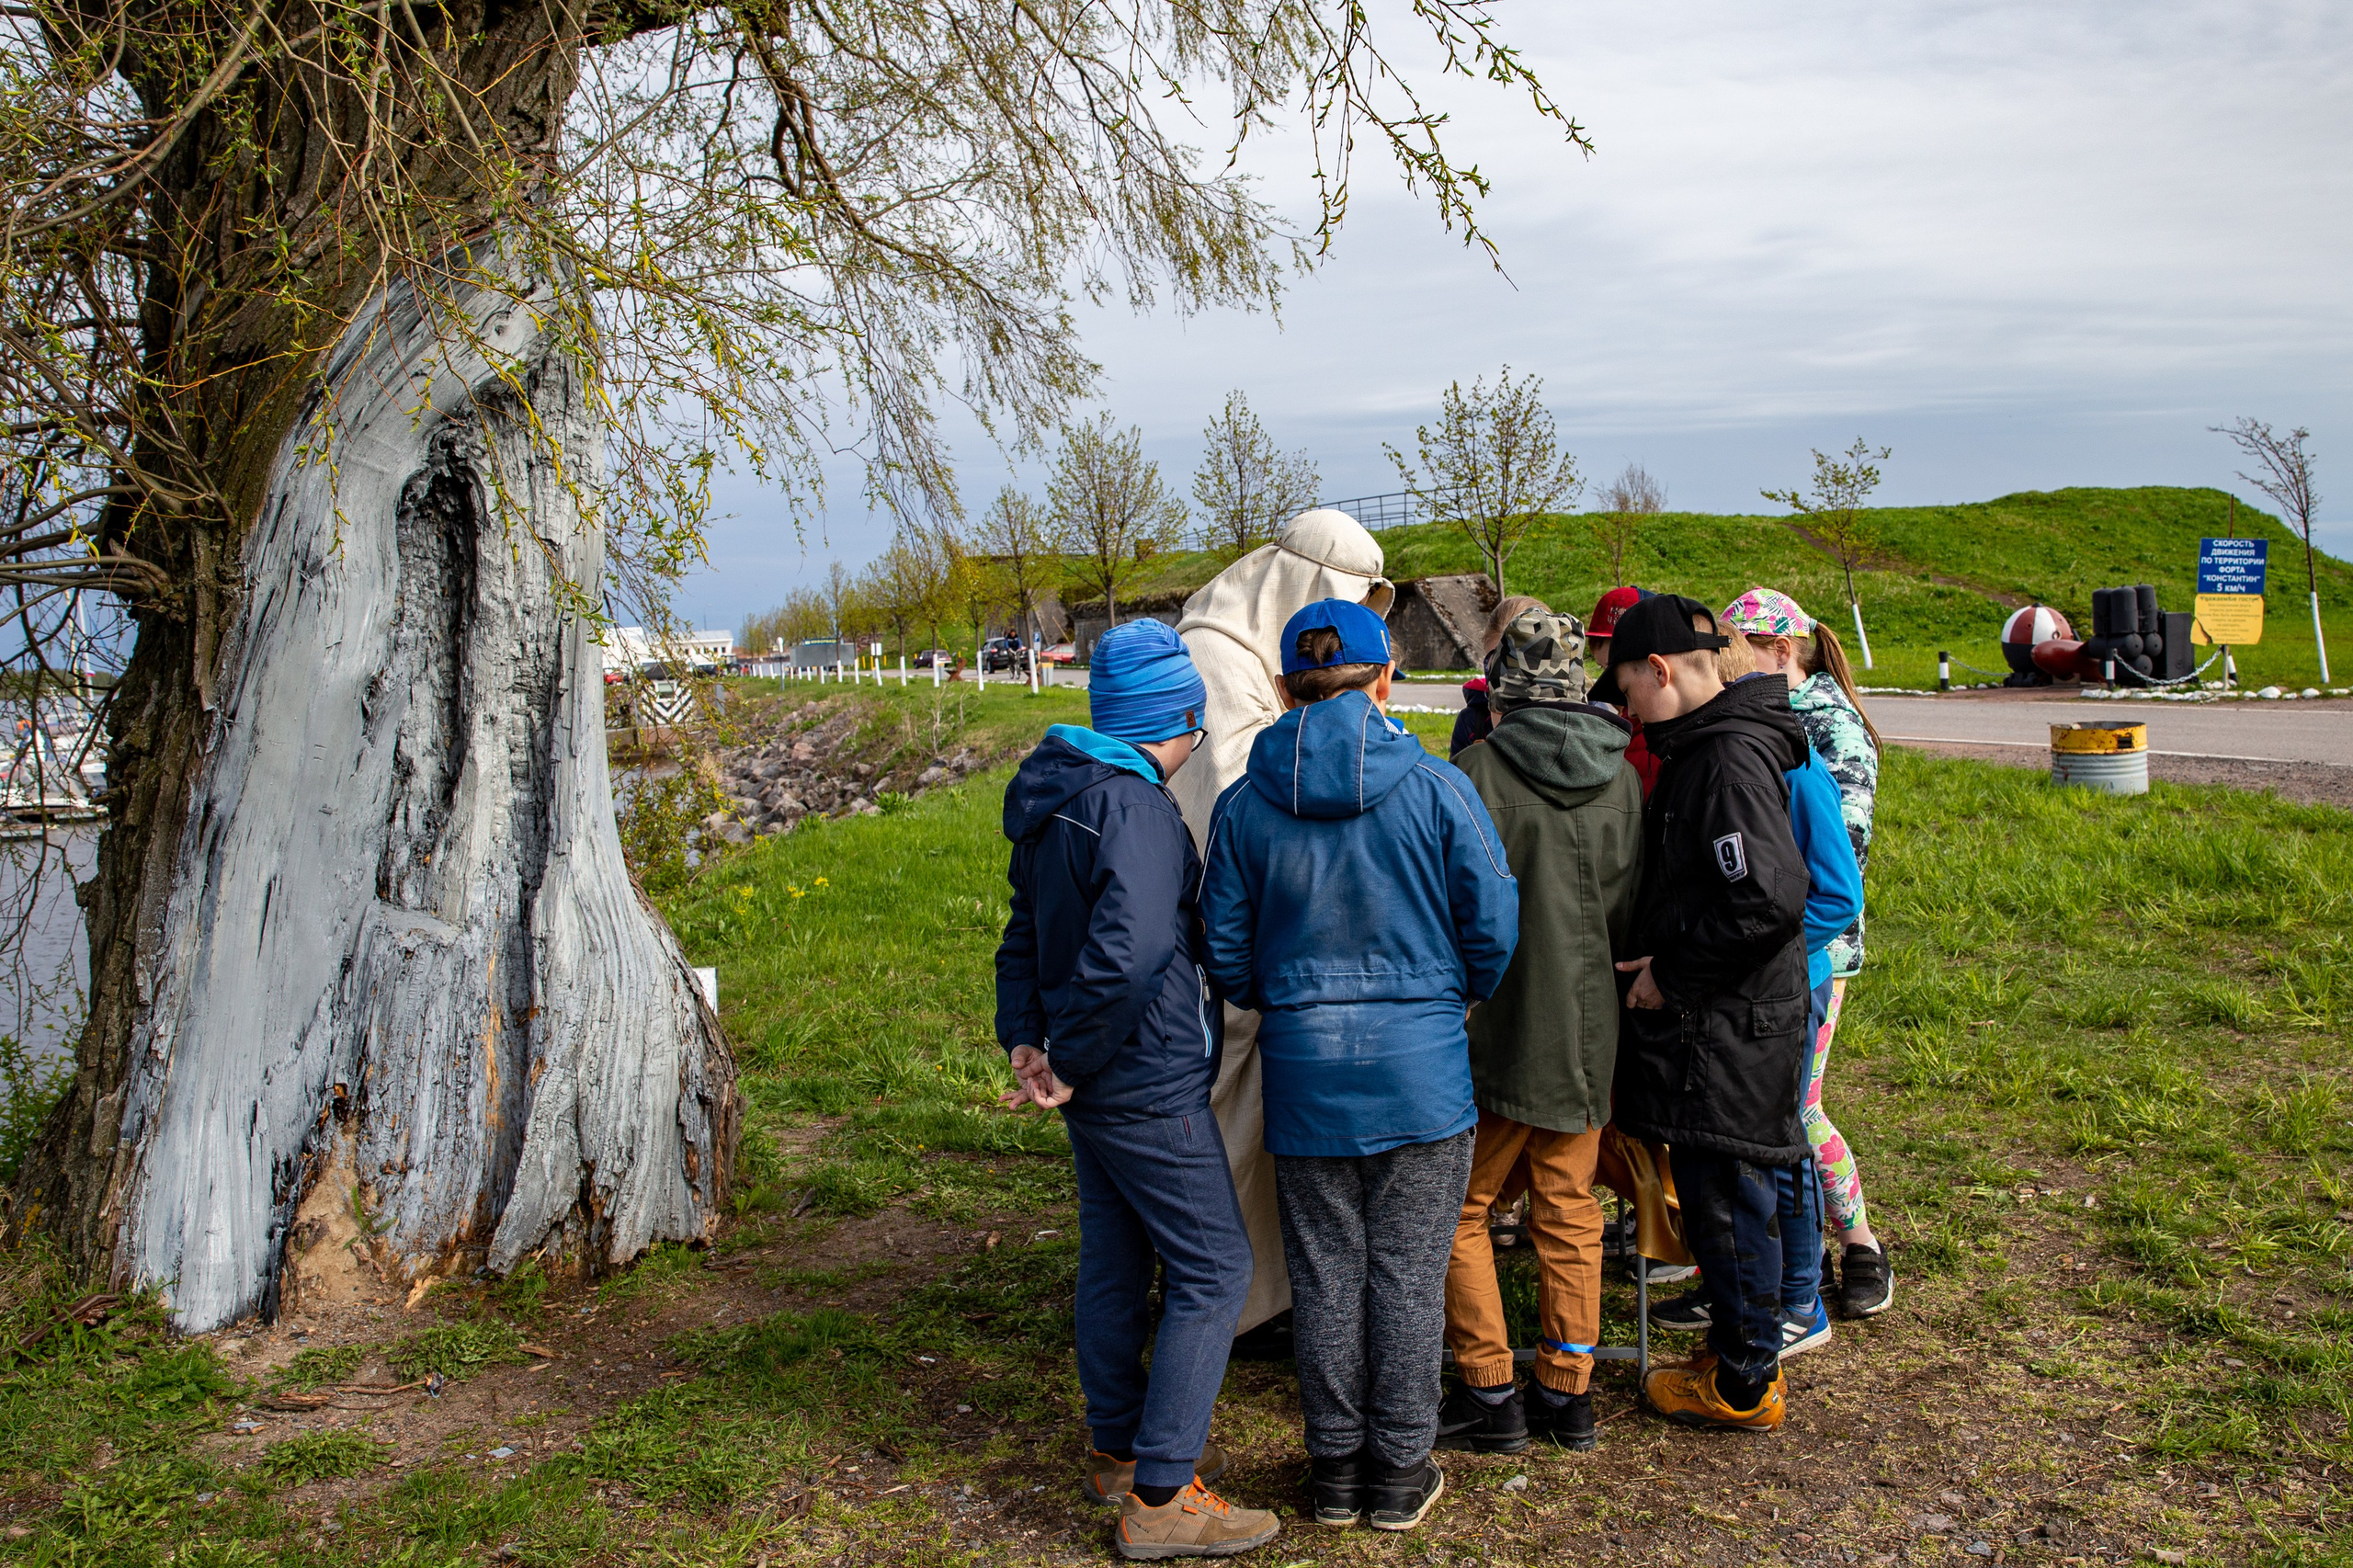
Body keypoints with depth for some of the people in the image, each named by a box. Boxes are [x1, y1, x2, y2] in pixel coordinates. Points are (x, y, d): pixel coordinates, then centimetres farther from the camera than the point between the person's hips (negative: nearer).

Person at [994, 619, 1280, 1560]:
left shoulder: (1060, 803, 11)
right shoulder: (1135, 809, -21)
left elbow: (1025, 935, 15)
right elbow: (1127, 951, -34)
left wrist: (1026, 1036, 4)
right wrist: (1069, 1064, -23)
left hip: (1098, 1090, 10)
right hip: (1150, 1090, -10)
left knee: (1114, 1263, 19)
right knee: (1214, 1271, -1)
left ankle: (1119, 1452, 34)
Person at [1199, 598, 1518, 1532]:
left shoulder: (1243, 807, -3)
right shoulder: (1436, 789, -9)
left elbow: (1226, 956, 2)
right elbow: (1494, 930, -4)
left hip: (1304, 1072, 2)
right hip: (1422, 1072, -1)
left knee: (1325, 1275, 13)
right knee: (1408, 1274, 9)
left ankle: (1336, 1466, 25)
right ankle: (1400, 1472, 21)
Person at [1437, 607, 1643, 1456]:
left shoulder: (1483, 765, -13)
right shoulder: (1621, 774, 2)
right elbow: (1629, 905, 9)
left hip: (1503, 1024, -5)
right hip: (1589, 1026, 5)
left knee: (1459, 1206, 9)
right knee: (1569, 1210, 15)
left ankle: (1489, 1394, 12)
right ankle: (1568, 1393, 21)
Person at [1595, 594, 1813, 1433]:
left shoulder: (1731, 758, -20)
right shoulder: (1703, 748, 12)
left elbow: (1771, 900, -28)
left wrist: (1672, 970, -19)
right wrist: (1657, 957, 11)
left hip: (1730, 1026, -10)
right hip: (1710, 1020, 10)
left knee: (1724, 1198, 2)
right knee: (1716, 1191, 18)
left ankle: (1744, 1386, 16)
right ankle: (1740, 1353, 32)